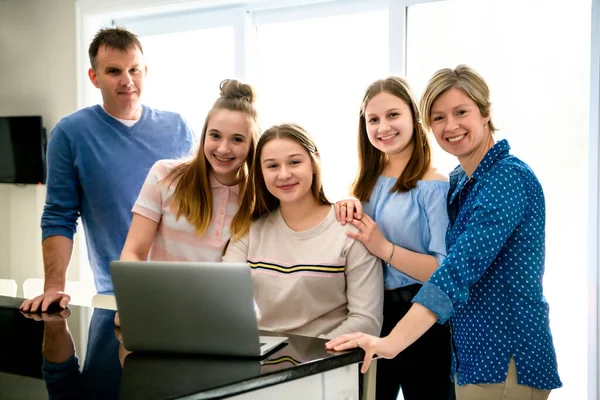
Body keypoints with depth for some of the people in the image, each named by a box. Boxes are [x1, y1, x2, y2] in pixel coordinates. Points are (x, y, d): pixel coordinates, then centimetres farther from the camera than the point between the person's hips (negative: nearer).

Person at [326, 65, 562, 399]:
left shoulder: (509, 177, -16)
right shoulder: (459, 182, 10)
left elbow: (463, 265, -28)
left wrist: (393, 341, -37)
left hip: (506, 360, -8)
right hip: (473, 354, 8)